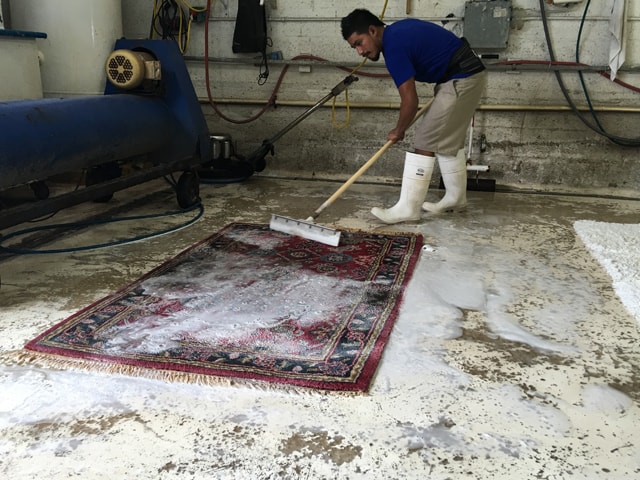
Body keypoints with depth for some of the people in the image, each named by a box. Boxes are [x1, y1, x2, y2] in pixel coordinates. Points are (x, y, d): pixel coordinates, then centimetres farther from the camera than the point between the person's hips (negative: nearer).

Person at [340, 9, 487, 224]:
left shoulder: (394, 46, -19)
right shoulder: (397, 31, 10)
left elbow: (410, 101, -16)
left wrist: (398, 131, -1)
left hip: (461, 80, -10)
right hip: (468, 75, 10)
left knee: (425, 141, -10)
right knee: (448, 141, 17)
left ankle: (408, 208, -7)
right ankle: (455, 198, 26)